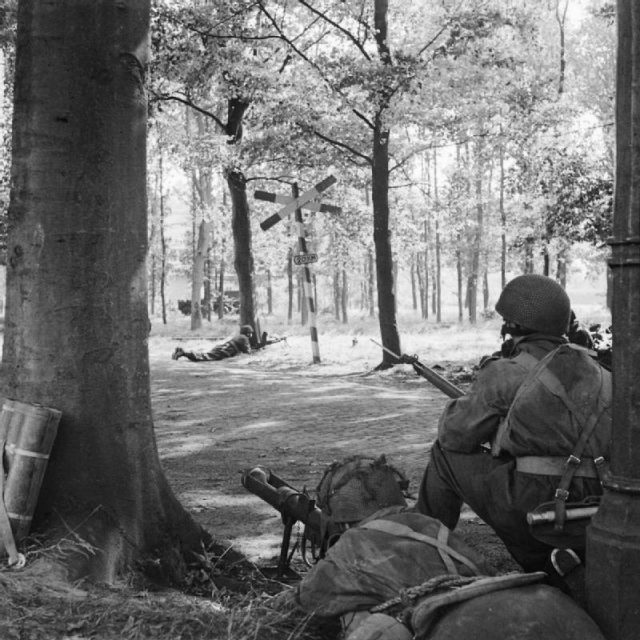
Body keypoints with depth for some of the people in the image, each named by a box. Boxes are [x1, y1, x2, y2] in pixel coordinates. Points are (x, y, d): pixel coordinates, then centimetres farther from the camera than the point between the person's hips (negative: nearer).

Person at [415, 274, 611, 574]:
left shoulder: (505, 373, -4)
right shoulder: (596, 372, 13)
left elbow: (454, 435, 3)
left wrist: (455, 409, 25)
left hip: (531, 511, -6)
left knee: (447, 454, 15)